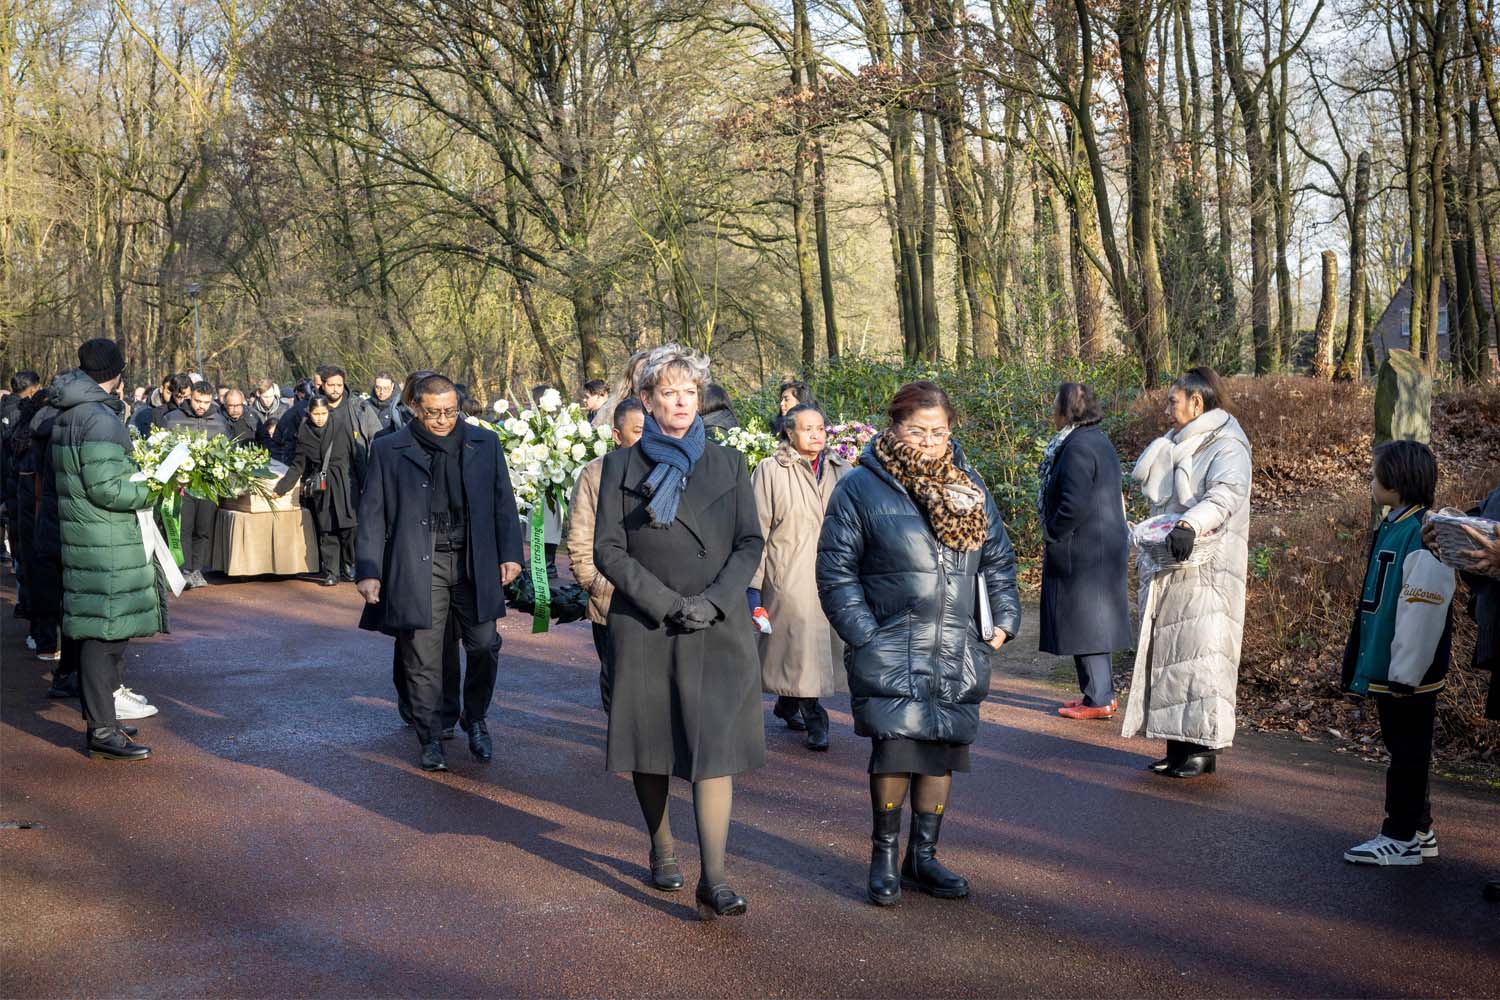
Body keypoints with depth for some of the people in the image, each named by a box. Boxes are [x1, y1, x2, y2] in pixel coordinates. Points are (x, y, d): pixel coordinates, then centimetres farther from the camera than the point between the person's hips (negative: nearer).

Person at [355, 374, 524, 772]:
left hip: (474, 563, 1)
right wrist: (368, 571, -2)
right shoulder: (389, 451, 2)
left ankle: (475, 720, 26)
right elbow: (372, 513, 3)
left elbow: (503, 502, 10)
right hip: (417, 567, -1)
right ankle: (431, 740, 16)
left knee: (484, 646, 1)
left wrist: (511, 554, 2)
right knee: (423, 659, 2)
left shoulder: (485, 444, 7)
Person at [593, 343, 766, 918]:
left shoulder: (727, 465, 10)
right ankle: (662, 851, 29)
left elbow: (750, 544, 6)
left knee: (715, 747, -9)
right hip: (644, 629, 0)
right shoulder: (622, 467, 6)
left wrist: (712, 601, -10)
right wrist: (668, 603, -12)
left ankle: (714, 882, -11)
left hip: (720, 630, 0)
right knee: (650, 746, 9)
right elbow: (607, 549, -1)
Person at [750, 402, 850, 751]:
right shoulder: (769, 471, -2)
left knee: (826, 642, 8)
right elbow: (757, 531, -3)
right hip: (790, 577, -4)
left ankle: (787, 704, 30)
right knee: (800, 647, -4)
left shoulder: (841, 471, 11)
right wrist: (752, 584, -7)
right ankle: (815, 721, 10)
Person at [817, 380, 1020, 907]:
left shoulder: (969, 485, 12)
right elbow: (836, 570, -3)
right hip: (891, 651, -4)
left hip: (959, 652, 5)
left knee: (942, 751, 8)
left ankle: (923, 855, 24)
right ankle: (884, 851, 11)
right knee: (896, 749, -12)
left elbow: (998, 558, 19)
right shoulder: (860, 488, -2)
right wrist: (863, 634, -10)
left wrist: (1003, 621, 8)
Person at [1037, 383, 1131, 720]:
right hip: (1105, 548, 10)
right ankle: (1102, 692, 24)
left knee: (1084, 622, -3)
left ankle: (1098, 700, 3)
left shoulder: (1077, 448, -19)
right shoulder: (1099, 441, 13)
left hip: (1082, 552, -10)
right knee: (1093, 622, 17)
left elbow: (1074, 505, -27)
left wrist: (1050, 536, -12)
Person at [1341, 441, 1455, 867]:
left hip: (1408, 674, -10)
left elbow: (1424, 611, -23)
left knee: (1408, 752, 1)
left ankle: (1402, 838, 10)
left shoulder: (1424, 537, -20)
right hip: (1386, 671, 10)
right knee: (1403, 750, 17)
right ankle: (1416, 830, 28)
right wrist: (1369, 666, 20)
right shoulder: (1393, 528, 11)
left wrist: (1405, 673, -21)